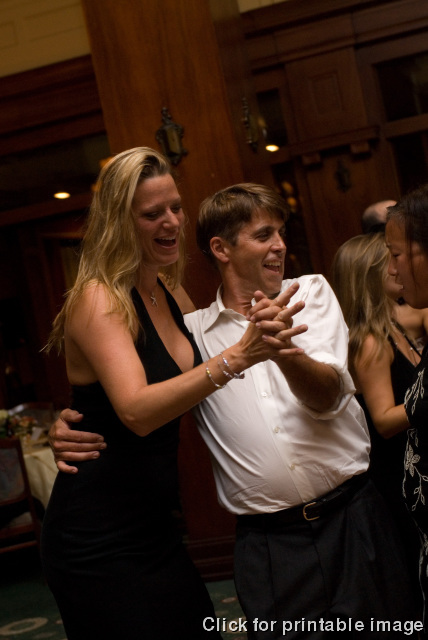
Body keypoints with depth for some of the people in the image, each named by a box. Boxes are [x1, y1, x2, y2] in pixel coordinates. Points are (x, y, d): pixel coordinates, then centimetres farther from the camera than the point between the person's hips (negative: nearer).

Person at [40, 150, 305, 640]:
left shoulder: (170, 296, 7)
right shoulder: (97, 299, -17)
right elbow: (137, 411, -32)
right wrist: (237, 357, -41)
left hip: (155, 528, 8)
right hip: (98, 544, -7)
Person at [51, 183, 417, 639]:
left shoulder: (310, 293, 5)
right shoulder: (191, 331, 6)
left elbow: (328, 398, -9)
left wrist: (285, 352, -31)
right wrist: (69, 427, -8)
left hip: (353, 515, 1)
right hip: (267, 542, 0)